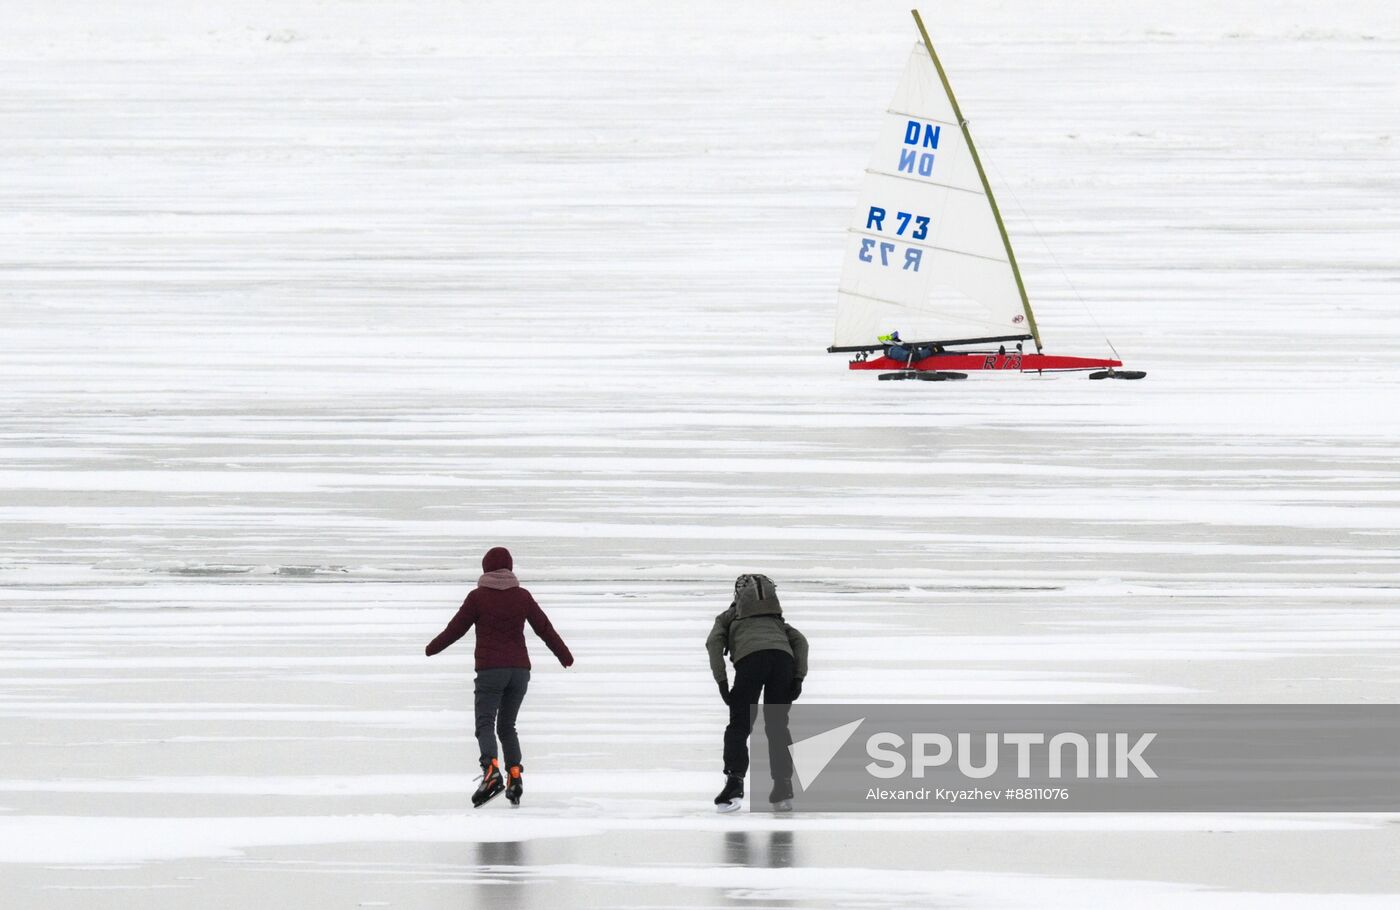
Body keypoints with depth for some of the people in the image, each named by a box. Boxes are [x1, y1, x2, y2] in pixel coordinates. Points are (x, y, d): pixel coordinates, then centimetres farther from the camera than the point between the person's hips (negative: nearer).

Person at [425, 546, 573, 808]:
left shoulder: (478, 597, -3)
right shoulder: (522, 597, 6)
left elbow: (456, 628, 1)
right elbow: (545, 628, 14)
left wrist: (432, 648, 19)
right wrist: (564, 655, 29)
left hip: (490, 669, -4)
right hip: (520, 669, 4)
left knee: (485, 724, -8)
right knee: (507, 726, 15)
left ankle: (491, 770, -32)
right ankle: (515, 775, -1)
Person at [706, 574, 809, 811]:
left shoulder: (728, 617, 30)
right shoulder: (776, 620, 39)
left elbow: (714, 642, 9)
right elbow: (799, 640, 22)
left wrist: (722, 682, 6)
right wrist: (798, 678, 13)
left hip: (751, 658, -3)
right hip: (783, 657, 3)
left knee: (739, 727, 3)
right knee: (777, 727, 15)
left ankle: (734, 783, -13)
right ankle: (783, 786, 8)